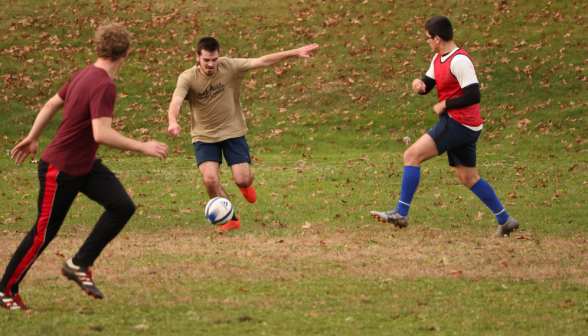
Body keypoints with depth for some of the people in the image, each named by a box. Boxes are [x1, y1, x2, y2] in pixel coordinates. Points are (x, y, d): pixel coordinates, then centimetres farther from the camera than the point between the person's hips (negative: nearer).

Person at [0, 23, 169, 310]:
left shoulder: (84, 75, 2)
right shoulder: (104, 86, -26)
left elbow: (51, 105, 13)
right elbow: (102, 134, -34)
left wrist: (32, 139, 25)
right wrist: (142, 147, -27)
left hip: (86, 166, 9)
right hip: (61, 169, -9)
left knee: (122, 206, -5)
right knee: (44, 233, 2)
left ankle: (80, 265, 3)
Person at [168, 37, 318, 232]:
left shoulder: (229, 67, -13)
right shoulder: (187, 78, -17)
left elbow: (263, 61, -13)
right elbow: (176, 102, -32)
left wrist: (294, 53, -19)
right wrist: (173, 121, -54)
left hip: (233, 132, 1)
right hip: (204, 136, -1)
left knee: (243, 180, -7)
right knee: (210, 179, -18)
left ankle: (245, 185, 35)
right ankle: (231, 220, 4)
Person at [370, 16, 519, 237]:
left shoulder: (459, 61, -17)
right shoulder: (439, 59, 14)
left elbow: (473, 96, -22)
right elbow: (428, 84, 20)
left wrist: (445, 105, -14)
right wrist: (419, 84, -4)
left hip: (458, 123, -10)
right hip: (465, 127, 10)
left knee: (412, 155, -13)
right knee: (468, 178, 14)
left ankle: (401, 214, -14)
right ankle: (504, 221, 17)